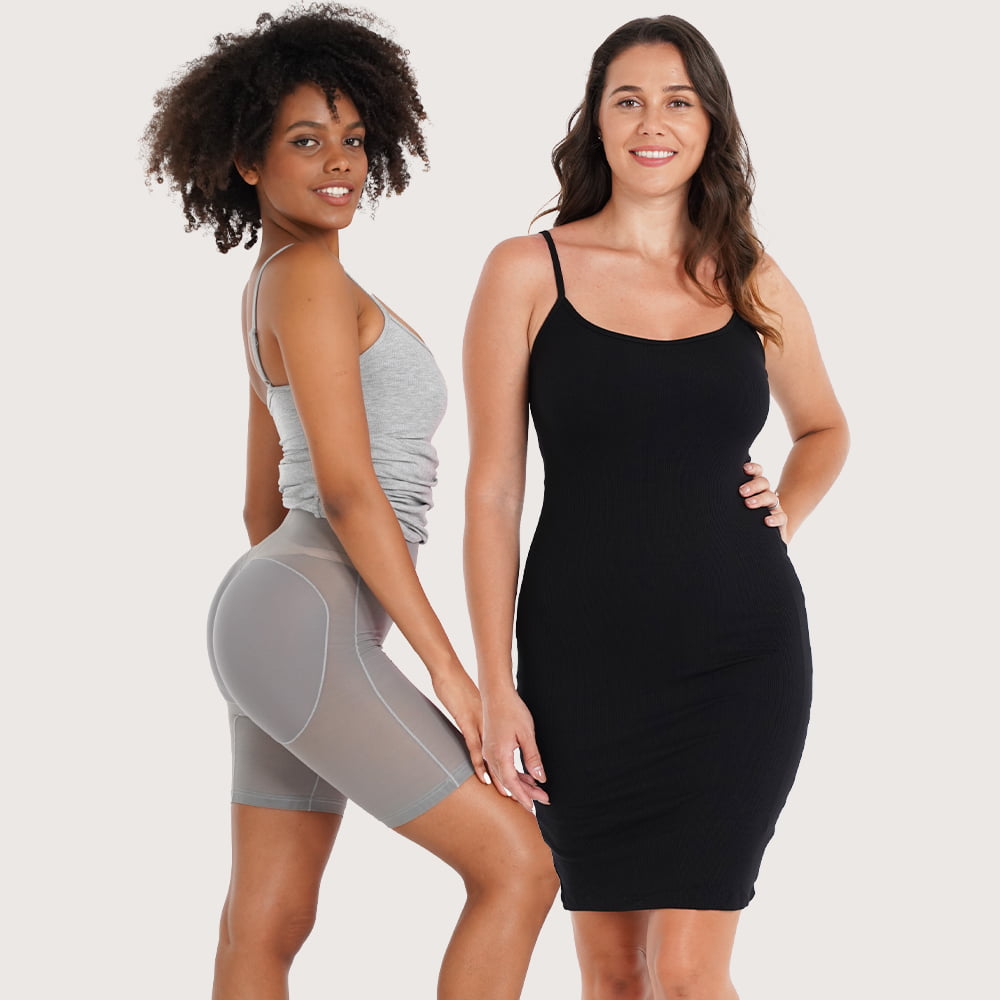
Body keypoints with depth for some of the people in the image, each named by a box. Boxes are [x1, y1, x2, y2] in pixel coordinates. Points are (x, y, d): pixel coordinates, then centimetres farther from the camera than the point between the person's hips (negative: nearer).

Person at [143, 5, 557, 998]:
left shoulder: (274, 289, 19)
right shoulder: (309, 280, -11)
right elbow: (350, 490, -18)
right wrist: (449, 666, -16)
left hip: (275, 624, 10)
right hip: (309, 629, -10)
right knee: (518, 864, -5)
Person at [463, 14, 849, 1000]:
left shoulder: (754, 283, 6)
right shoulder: (527, 272, 0)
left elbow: (824, 426, 26)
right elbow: (493, 489, -1)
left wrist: (788, 507, 4)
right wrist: (495, 686, -6)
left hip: (738, 653, 0)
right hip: (586, 654, 0)